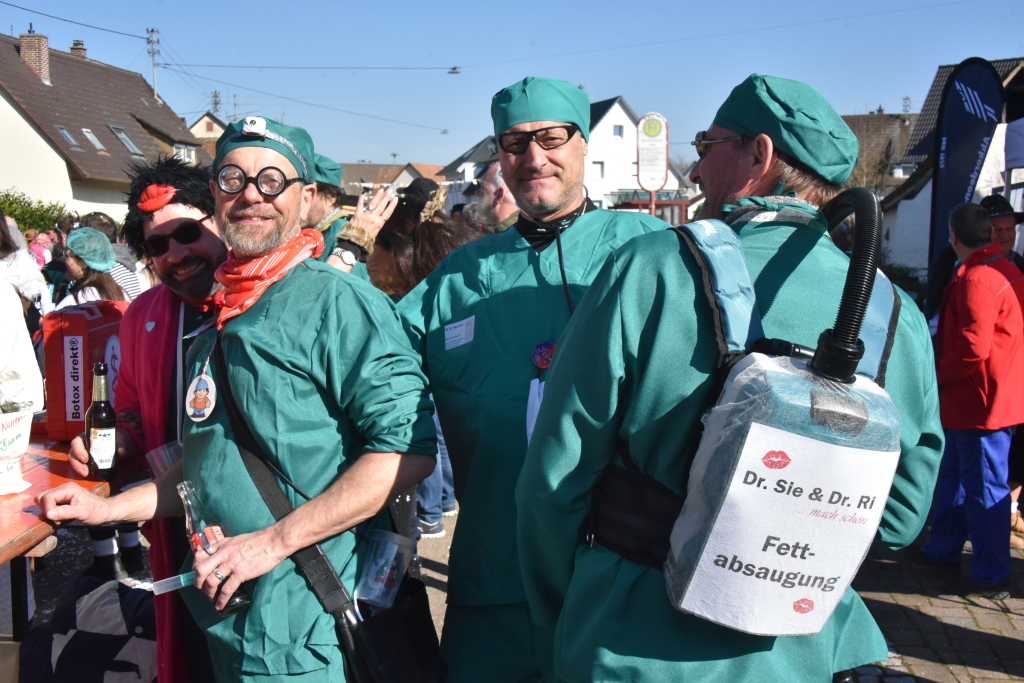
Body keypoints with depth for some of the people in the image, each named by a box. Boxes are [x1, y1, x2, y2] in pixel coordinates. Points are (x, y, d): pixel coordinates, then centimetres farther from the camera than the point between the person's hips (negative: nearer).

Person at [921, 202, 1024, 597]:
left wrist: (936, 373, -9)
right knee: (954, 475, 21)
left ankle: (990, 576, 8)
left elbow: (973, 349, -25)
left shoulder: (976, 279, -20)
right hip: (979, 400, 10)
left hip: (979, 401, -10)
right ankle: (943, 548, 34)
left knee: (985, 489, -1)